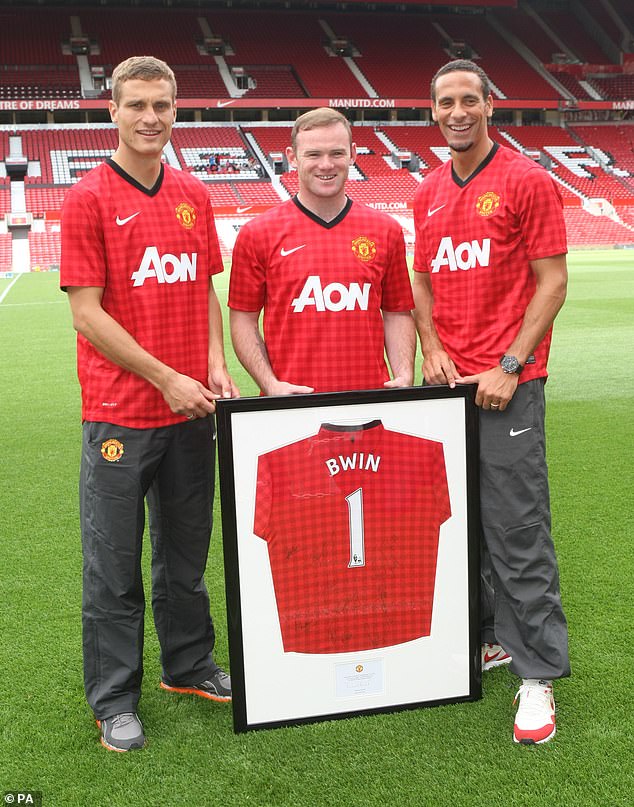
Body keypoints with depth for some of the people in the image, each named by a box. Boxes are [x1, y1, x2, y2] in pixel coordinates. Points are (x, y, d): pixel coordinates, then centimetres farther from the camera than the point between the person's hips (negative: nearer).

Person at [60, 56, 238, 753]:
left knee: (186, 551, 17)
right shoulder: (88, 198, -6)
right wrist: (166, 378, -13)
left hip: (191, 408, 5)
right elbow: (86, 312, -10)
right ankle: (114, 701, 20)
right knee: (114, 563, 5)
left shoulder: (193, 196, 10)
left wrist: (215, 365, 1)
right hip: (119, 412, -5)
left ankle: (190, 666, 35)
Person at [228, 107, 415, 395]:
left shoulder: (387, 231, 6)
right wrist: (270, 384, -10)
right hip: (291, 402, -2)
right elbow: (243, 319, 2)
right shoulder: (257, 234, 0)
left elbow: (397, 314, 10)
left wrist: (404, 377, -4)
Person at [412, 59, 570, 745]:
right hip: (447, 381, 6)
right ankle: (493, 637, 26)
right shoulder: (428, 193, 14)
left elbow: (552, 282, -6)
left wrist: (510, 366, -13)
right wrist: (431, 348, 2)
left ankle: (538, 674, 6)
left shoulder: (526, 181, -3)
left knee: (518, 530, -5)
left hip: (507, 384, -6)